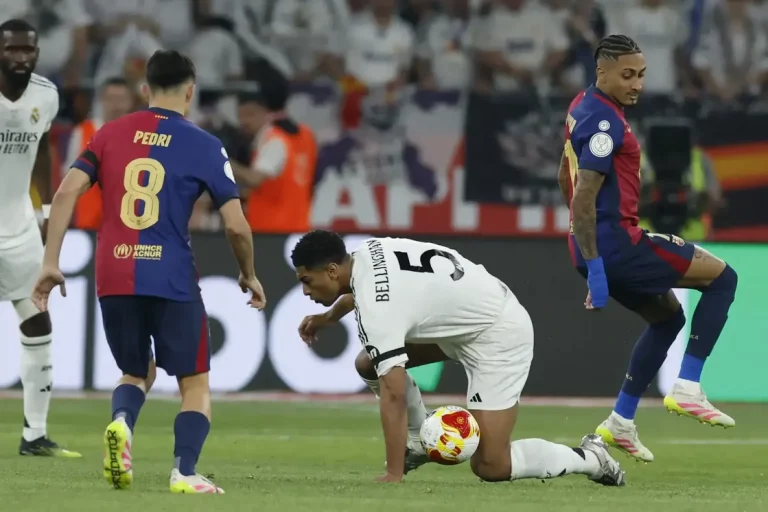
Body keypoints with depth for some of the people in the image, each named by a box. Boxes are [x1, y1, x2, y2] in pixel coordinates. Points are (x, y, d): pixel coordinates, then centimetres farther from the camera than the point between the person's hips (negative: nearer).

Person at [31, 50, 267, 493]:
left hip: (114, 277, 3)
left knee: (134, 373, 21)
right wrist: (249, 275, 16)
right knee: (195, 382, 10)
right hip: (172, 278, -3)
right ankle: (185, 472, -9)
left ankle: (121, 423, -11)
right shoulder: (204, 145, 1)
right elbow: (236, 225, -1)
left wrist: (51, 263, 3)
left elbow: (66, 193, 0)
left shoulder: (110, 134, 9)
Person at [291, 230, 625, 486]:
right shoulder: (366, 253, -4)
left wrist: (394, 475, -31)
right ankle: (419, 442, 20)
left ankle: (589, 458, 4)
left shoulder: (377, 309, -30)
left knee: (489, 467, -14)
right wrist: (327, 318, 29)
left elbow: (393, 394, -32)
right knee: (369, 364, 4)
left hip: (498, 334, -10)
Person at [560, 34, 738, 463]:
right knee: (723, 277, 0)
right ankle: (687, 389, -5)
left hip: (597, 246, 10)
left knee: (668, 315, 26)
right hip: (616, 243, -10)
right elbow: (584, 197, -24)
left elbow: (567, 181, 25)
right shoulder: (604, 122, -18)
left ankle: (621, 423, 23)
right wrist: (595, 268, -24)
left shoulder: (584, 108, 13)